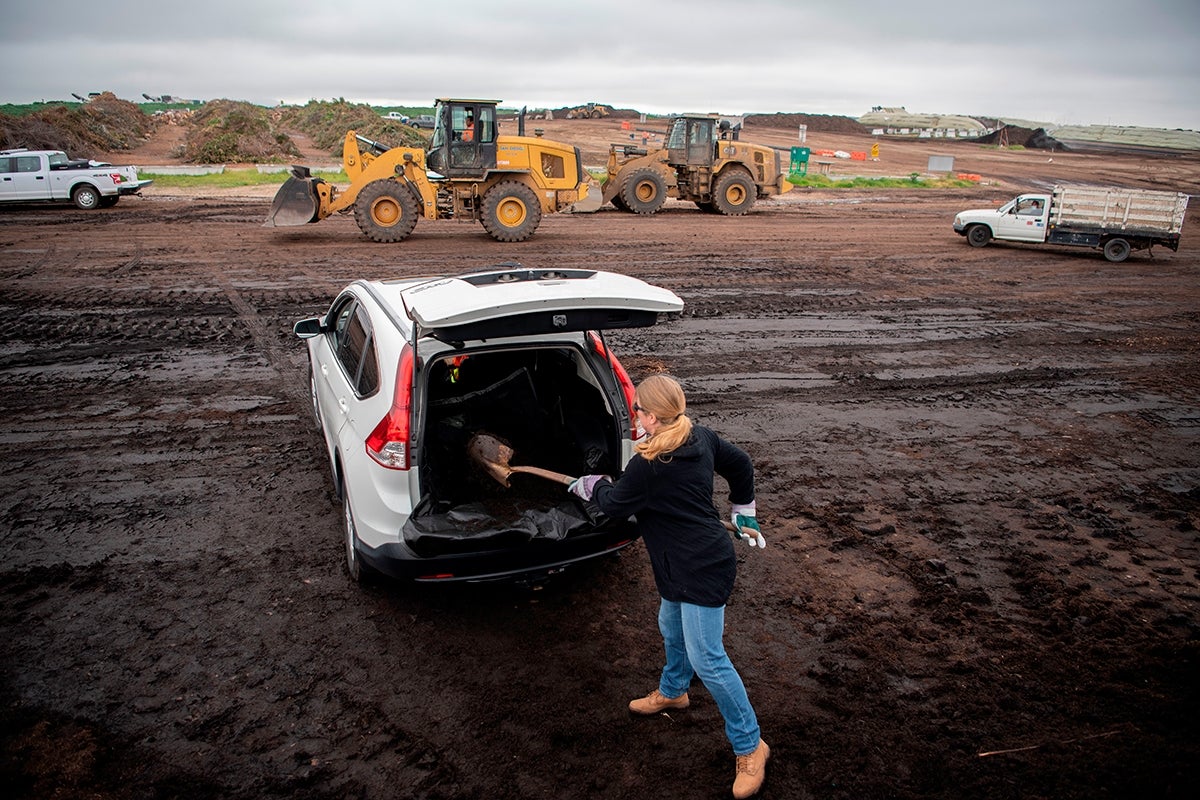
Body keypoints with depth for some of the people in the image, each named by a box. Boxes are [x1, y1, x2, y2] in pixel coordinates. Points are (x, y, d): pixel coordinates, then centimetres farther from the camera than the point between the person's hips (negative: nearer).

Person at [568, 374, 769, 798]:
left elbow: (615, 504, -10)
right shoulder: (701, 437, -2)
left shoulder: (648, 467, -26)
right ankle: (672, 691, 53)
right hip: (684, 566, 10)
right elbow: (740, 463, 13)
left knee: (707, 659, -4)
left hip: (702, 570, -10)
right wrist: (743, 511, 26)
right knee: (672, 628, 28)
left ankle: (750, 745, 9)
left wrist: (592, 484, 12)